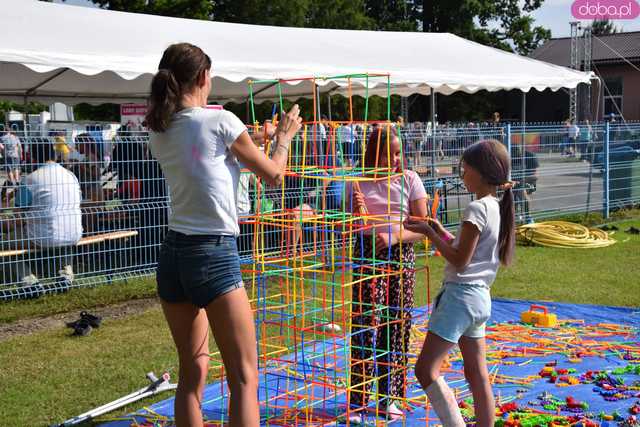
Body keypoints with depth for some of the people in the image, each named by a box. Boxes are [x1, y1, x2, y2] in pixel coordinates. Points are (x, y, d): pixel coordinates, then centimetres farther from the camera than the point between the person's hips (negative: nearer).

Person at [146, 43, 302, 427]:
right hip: (213, 255, -7)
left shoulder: (160, 135, 9)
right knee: (244, 379, 0)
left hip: (172, 254, 7)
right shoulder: (221, 121, -8)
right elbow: (273, 175, 3)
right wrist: (284, 137, 20)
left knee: (192, 373, 15)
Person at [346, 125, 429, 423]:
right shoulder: (357, 182, 3)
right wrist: (358, 213, -15)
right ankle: (358, 400, 0)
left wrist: (394, 237, -16)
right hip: (367, 255, -1)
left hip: (401, 256, 1)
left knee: (397, 324, 5)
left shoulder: (409, 180, 2)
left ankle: (390, 396, 18)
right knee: (366, 322, -8)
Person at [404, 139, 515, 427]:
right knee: (477, 375, 14)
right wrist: (441, 232, 13)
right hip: (480, 296, 10)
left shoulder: (477, 209, -16)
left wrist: (428, 233, -10)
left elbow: (460, 260, -17)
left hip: (461, 294, -10)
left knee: (426, 370, -7)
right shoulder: (498, 208, 11)